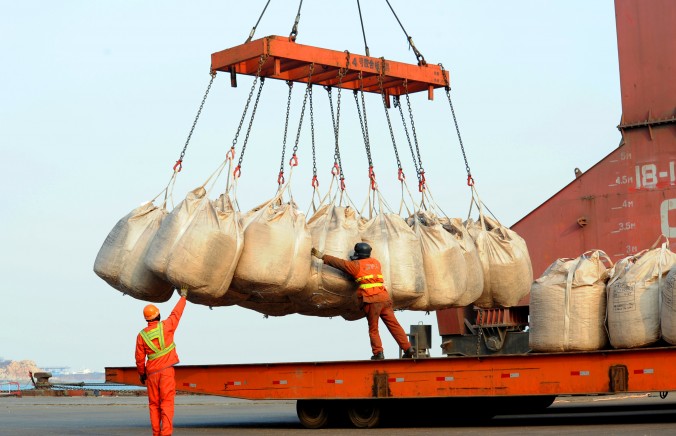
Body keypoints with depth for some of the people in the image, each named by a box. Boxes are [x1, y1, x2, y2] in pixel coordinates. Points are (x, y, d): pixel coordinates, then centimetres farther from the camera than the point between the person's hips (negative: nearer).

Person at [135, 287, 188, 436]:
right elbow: (176, 313, 10)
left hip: (152, 373, 2)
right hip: (166, 370, -2)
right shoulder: (166, 326, -5)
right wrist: (183, 296, 25)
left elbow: (139, 358, 5)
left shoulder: (142, 335, 0)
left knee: (154, 404, 11)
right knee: (167, 403, -6)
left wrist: (141, 373, 20)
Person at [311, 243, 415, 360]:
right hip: (384, 298, 4)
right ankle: (408, 349, -3)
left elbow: (339, 263, 9)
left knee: (373, 329, 6)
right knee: (394, 325, 3)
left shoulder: (356, 265, 5)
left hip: (371, 301, -4)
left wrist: (323, 256, 16)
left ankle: (378, 352, -3)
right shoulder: (376, 262, 20)